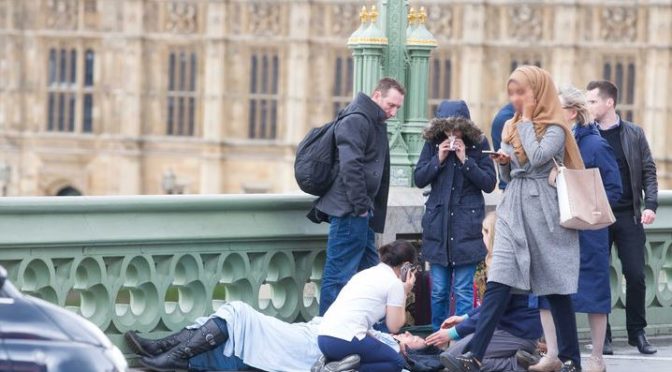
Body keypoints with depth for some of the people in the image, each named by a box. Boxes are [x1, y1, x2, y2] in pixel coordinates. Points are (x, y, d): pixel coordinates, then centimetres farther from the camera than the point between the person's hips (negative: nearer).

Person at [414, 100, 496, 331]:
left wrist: (465, 160, -13)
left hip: (467, 227, -2)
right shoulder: (433, 143, 4)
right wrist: (439, 159, -9)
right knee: (439, 290, 5)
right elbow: (419, 179, 5)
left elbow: (489, 184, -3)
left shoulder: (478, 144, -1)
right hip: (437, 224, 2)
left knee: (463, 291, -4)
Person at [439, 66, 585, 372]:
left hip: (544, 211, -5)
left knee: (556, 289, 2)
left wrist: (527, 120, -10)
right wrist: (503, 163, 0)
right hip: (513, 211, 5)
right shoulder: (510, 127, 16)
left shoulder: (555, 128, -4)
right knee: (497, 285, -8)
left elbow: (538, 157, -22)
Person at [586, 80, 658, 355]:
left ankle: (637, 332, 11)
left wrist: (650, 205, -6)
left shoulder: (634, 134, 4)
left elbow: (648, 172, 5)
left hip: (628, 216, 0)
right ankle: (603, 335, 8)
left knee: (636, 276, -2)